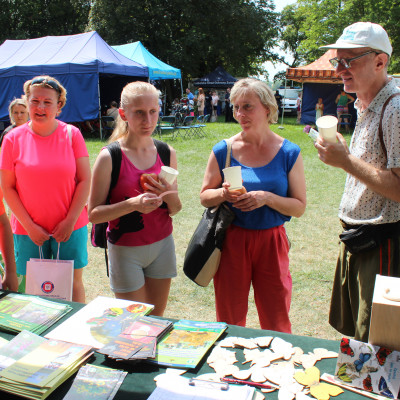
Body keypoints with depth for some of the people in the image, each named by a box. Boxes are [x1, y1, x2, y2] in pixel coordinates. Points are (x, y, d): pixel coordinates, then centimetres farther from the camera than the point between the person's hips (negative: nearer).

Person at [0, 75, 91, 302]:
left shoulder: (72, 134, -2)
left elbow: (85, 180, -3)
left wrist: (70, 221, -9)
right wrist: (29, 226, -7)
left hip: (70, 228, 0)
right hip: (29, 230, 1)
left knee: (73, 283, 9)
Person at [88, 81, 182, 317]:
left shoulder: (167, 153, 0)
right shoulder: (110, 157, -13)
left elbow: (175, 210, 8)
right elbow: (94, 214, -12)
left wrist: (169, 196, -14)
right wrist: (132, 204, -26)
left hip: (162, 245, 4)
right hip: (126, 250, -4)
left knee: (157, 319, 14)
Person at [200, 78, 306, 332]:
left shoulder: (289, 153, -2)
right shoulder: (224, 150, 0)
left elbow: (299, 207, -2)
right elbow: (204, 196, 7)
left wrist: (267, 198, -18)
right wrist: (223, 194, -14)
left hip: (271, 241, 0)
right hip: (232, 240, 1)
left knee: (277, 325, 9)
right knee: (229, 321, 12)